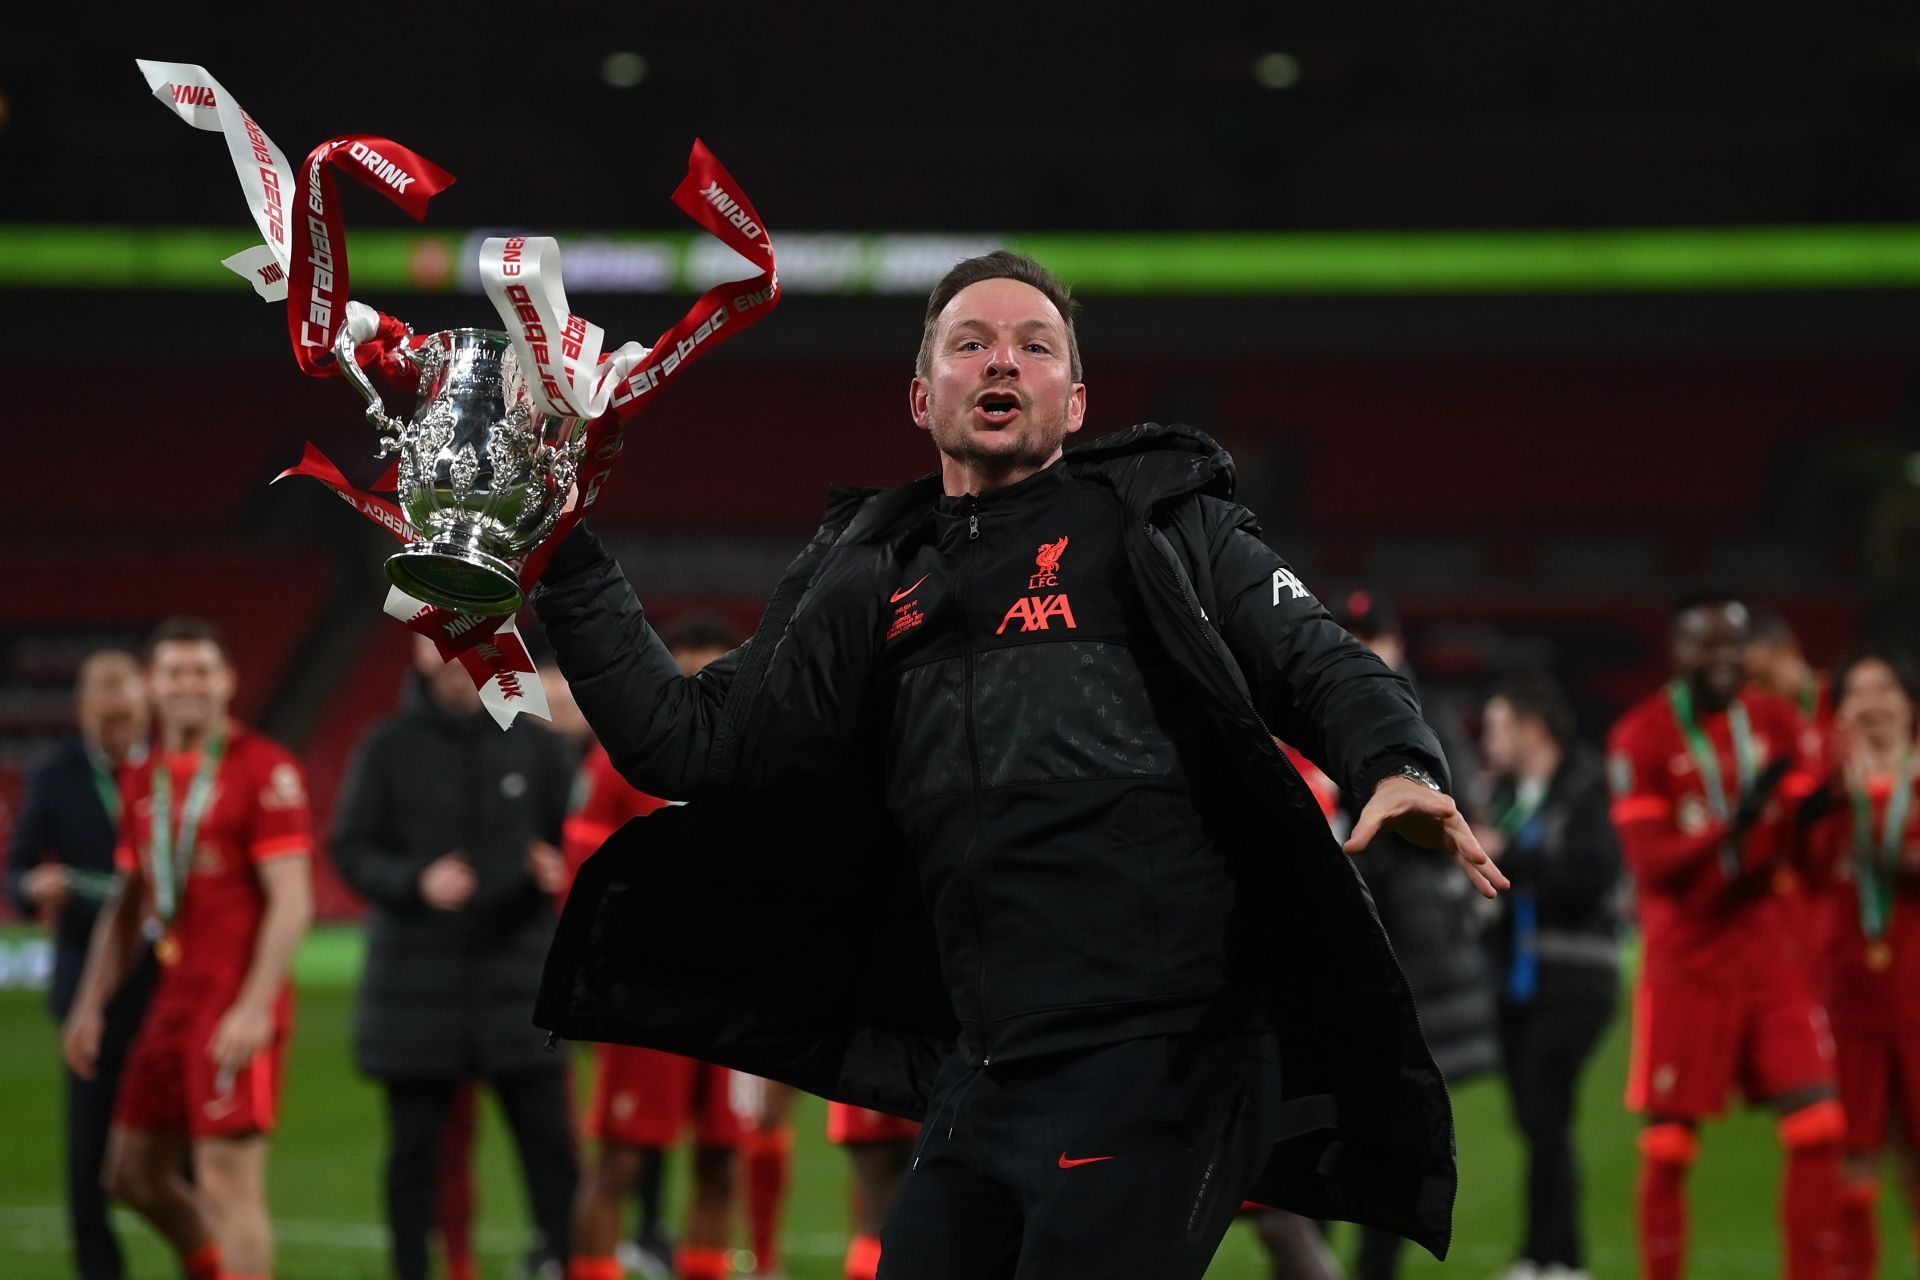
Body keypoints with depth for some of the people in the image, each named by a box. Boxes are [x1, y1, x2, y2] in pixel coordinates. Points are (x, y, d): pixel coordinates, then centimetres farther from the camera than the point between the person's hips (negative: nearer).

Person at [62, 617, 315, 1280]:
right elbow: (127, 904, 20)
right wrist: (90, 1003, 13)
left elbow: (291, 901, -14)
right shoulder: (142, 780, 13)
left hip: (239, 1007, -8)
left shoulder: (264, 770, -9)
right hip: (173, 999, 8)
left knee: (228, 1179, -10)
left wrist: (255, 1008, -22)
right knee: (134, 1173, 13)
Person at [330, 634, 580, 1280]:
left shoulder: (536, 744, 6)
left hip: (517, 977, 1)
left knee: (550, 1141, -2)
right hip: (415, 981, 0)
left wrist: (559, 871, -15)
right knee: (414, 1150, 5)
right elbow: (351, 850, 0)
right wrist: (416, 882, -18)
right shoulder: (390, 747, 2)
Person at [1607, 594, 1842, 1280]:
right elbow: (1651, 866, -17)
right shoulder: (1640, 738, -9)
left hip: (1771, 952, 4)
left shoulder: (1774, 722, 5)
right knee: (1668, 1142, 0)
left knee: (1817, 1127, -6)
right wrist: (1732, 825, -32)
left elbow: (1809, 849, 9)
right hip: (1686, 959, -3)